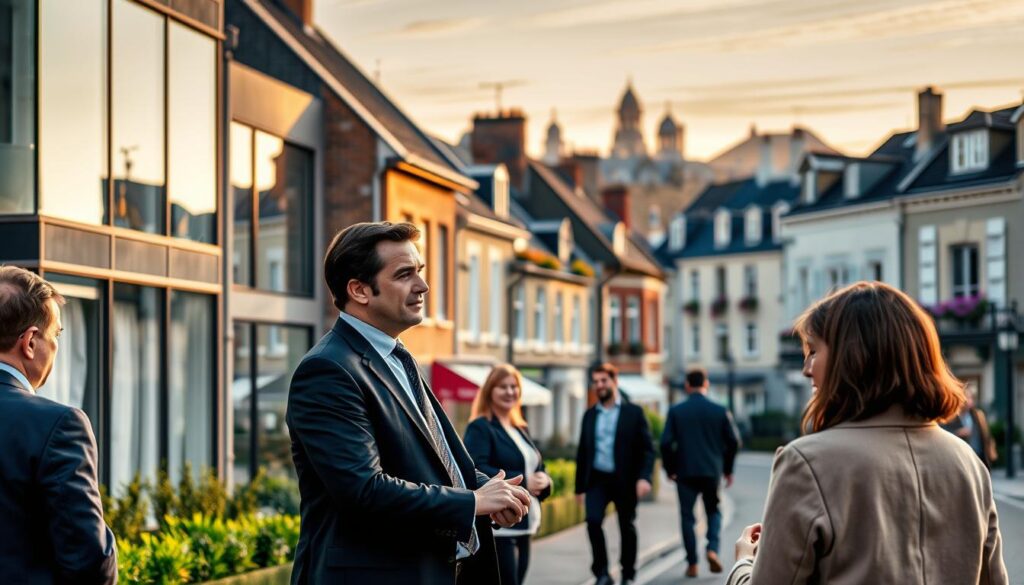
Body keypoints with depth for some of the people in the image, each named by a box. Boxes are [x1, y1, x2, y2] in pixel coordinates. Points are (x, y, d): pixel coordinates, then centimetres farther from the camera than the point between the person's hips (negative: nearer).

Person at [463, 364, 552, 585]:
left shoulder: (522, 429, 21)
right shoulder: (480, 427, -7)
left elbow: (537, 466, 22)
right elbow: (476, 471, -20)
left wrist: (542, 480, -3)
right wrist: (522, 481, -23)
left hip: (523, 525, 9)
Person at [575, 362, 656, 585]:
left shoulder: (633, 412, 0)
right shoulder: (590, 415, 11)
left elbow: (647, 449, -4)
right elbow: (582, 452, 13)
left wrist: (644, 477, -19)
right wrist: (580, 487, 11)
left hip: (625, 481, -2)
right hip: (597, 479, 2)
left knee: (627, 528, 6)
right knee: (593, 520, -17)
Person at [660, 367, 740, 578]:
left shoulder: (676, 411, -3)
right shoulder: (720, 411, -1)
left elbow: (666, 443, -7)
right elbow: (733, 441, 0)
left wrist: (670, 469, 6)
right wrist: (727, 469, 12)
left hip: (685, 472, -1)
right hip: (712, 471, 1)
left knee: (687, 516, 8)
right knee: (713, 511, 18)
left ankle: (692, 564, 6)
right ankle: (712, 548, -4)